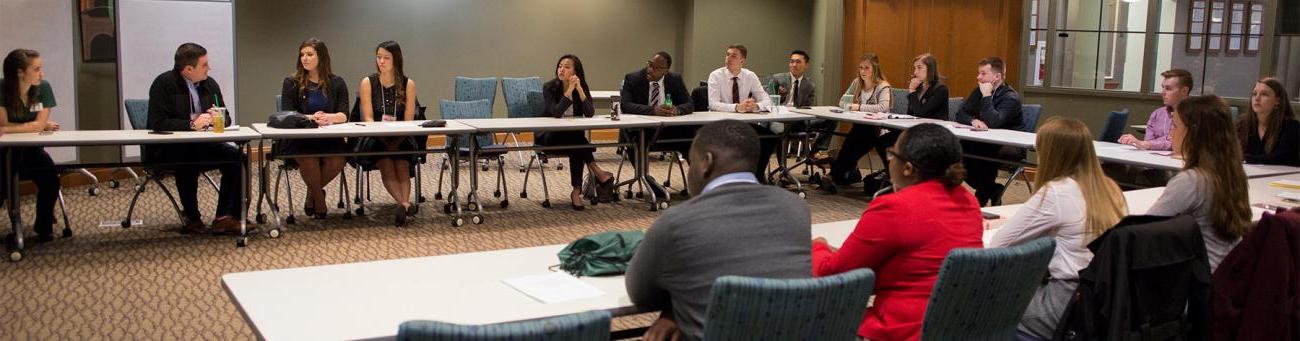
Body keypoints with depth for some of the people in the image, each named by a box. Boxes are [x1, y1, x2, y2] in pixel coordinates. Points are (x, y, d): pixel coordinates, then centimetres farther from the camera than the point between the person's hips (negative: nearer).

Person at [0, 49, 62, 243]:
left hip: (30, 148, 2)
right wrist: (36, 127, -10)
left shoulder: (43, 88, -9)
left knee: (50, 178, -20)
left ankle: (44, 227, 1)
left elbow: (39, 125, -13)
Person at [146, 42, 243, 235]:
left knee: (236, 156, -19)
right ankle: (192, 219, -20)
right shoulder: (164, 84, -8)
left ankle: (225, 218, -19)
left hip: (200, 146, 6)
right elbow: (158, 123, -18)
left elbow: (226, 119, 15)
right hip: (167, 150, -5)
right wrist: (192, 124, -25)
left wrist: (219, 118, -9)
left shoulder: (210, 84, 10)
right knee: (187, 160, -36)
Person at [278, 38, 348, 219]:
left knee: (337, 161, -29)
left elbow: (344, 115, 0)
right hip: (298, 138, -1)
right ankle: (319, 201, -4)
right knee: (309, 159, -33)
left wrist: (329, 117, -24)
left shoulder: (336, 83, 9)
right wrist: (310, 118, -21)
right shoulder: (292, 82, 6)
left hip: (328, 137, 1)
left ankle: (312, 194, 3)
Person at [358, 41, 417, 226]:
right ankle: (405, 204, -50)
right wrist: (383, 137, -20)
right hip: (375, 139, -1)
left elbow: (409, 121, 0)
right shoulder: (368, 82, 3)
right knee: (385, 161, -32)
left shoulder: (408, 84, 4)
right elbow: (368, 118, -4)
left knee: (401, 161, -31)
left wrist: (396, 140, -17)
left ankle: (402, 204, -48)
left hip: (401, 140, 1)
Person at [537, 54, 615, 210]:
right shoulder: (549, 87, -9)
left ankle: (577, 191, -30)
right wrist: (569, 90, -29)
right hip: (550, 136, -3)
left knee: (578, 146, -33)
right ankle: (596, 171, -28)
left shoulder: (582, 87, -1)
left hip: (573, 137, 3)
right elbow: (555, 113, -25)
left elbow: (590, 114, -16)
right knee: (576, 138, -34)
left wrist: (579, 89, -24)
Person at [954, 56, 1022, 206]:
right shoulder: (978, 92, 9)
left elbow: (993, 122, -29)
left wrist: (987, 96, -22)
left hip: (1009, 147, -7)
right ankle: (990, 190, -1)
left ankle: (985, 191, -6)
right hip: (984, 143, 7)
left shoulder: (1010, 97, -14)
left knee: (981, 153, -35)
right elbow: (960, 114, 6)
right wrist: (973, 120, -16)